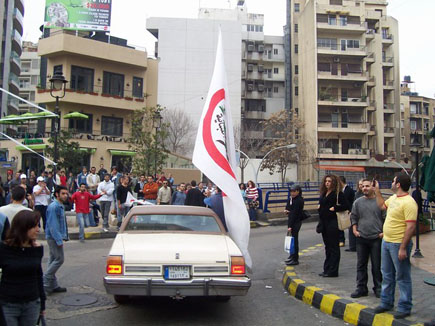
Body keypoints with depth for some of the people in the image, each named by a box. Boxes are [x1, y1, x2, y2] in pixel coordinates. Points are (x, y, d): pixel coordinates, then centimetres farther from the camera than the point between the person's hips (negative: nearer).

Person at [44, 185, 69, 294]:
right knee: (59, 259, -8)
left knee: (53, 260, 13)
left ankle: (53, 285, 20)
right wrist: (59, 240, -22)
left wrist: (64, 236, 16)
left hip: (56, 237, 10)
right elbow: (53, 225, -21)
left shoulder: (60, 206, 13)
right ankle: (45, 282, 0)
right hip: (54, 237, -10)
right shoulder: (53, 207, -17)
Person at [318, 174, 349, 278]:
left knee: (333, 247, -1)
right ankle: (327, 269, 22)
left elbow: (346, 206, -15)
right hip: (324, 223, 8)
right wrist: (319, 207, 6)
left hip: (333, 223, -8)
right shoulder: (323, 193, 14)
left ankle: (333, 271, 5)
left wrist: (334, 208, -17)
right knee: (327, 247, 15)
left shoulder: (338, 193, -9)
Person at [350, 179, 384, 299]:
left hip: (376, 238, -3)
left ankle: (378, 288, 21)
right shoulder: (358, 202, 5)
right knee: (361, 265, 9)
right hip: (361, 238, 3)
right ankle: (361, 288, 19)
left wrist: (384, 232, -6)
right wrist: (354, 230, 1)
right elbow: (353, 217, 12)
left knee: (377, 265, 7)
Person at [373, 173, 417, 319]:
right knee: (387, 275, 18)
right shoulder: (393, 197, 8)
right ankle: (386, 303, 32)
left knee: (402, 277, 5)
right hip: (386, 242, 9)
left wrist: (403, 248, -24)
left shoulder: (408, 202, -20)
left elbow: (411, 227, -23)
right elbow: (382, 206, 29)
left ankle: (404, 308, 19)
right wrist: (377, 190, 24)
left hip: (399, 244, -9)